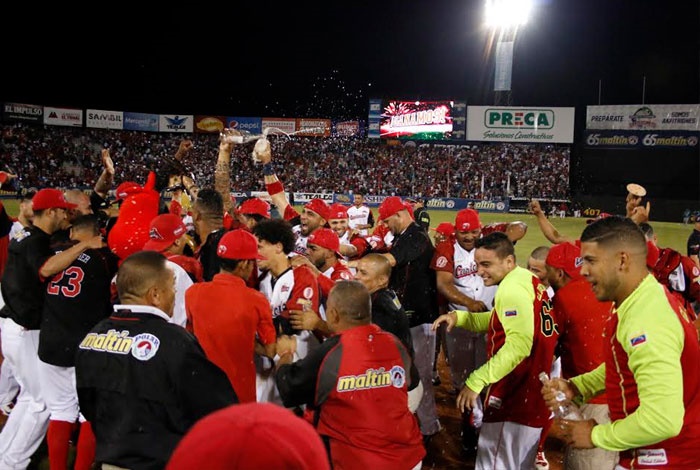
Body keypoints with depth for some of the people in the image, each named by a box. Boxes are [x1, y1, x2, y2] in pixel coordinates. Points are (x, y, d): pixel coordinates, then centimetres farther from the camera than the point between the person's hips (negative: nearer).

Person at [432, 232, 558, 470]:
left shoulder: (511, 288, -21)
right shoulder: (528, 280, 9)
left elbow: (518, 346, -31)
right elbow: (500, 322, 17)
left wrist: (476, 380, -29)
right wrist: (459, 317, 3)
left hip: (514, 399, -10)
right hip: (532, 394, 10)